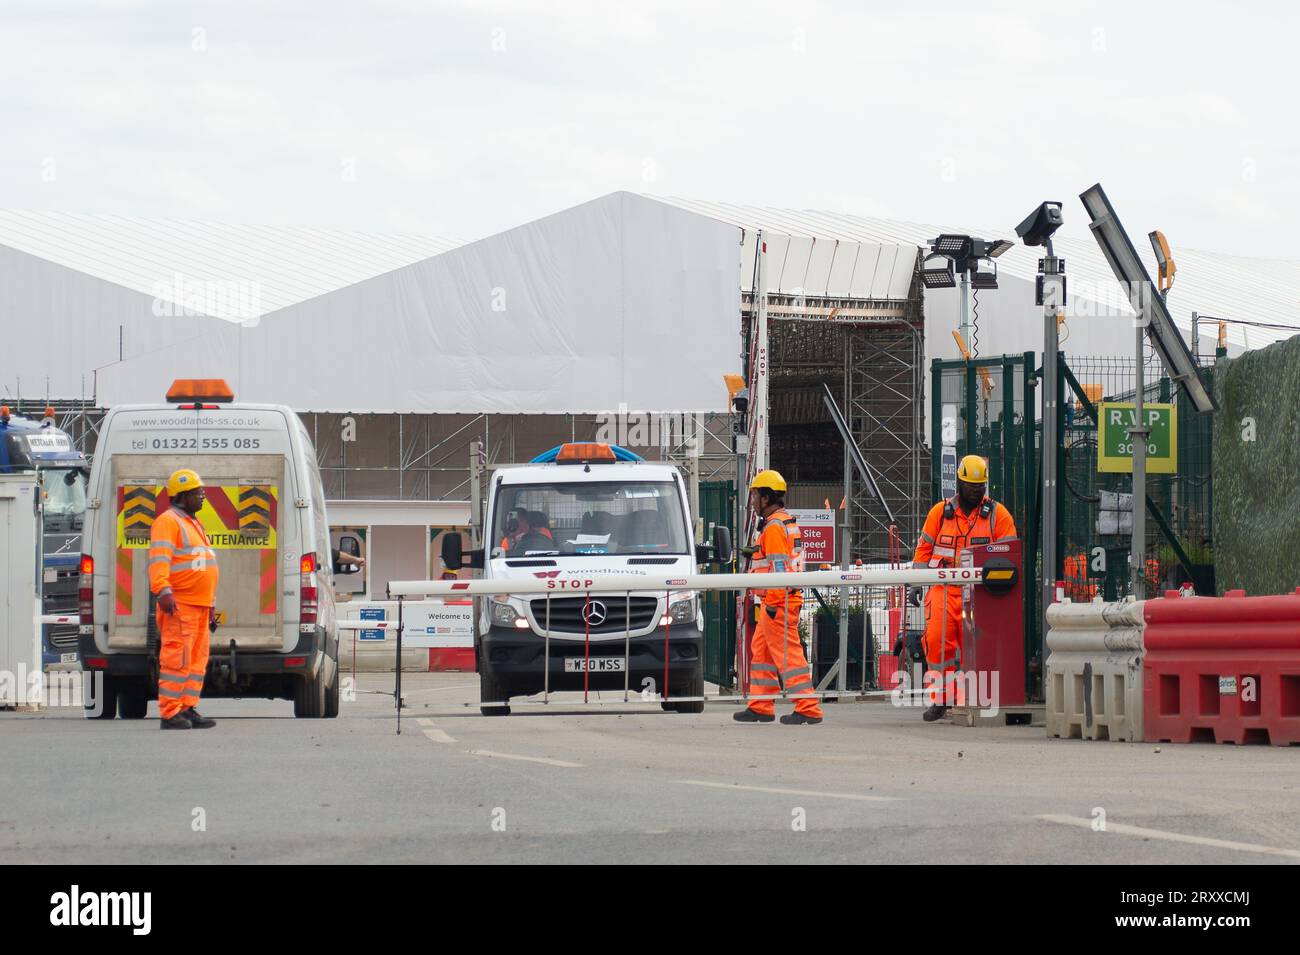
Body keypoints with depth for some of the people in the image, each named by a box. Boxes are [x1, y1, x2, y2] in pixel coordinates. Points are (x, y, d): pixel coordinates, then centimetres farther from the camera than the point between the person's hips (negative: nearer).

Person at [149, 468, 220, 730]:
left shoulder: (193, 524, 25)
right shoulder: (168, 522, -6)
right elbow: (158, 559, -19)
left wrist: (211, 606, 29)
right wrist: (163, 591, -32)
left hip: (200, 605, 10)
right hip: (179, 604, -10)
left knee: (197, 660, 9)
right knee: (177, 659, -12)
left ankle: (187, 709, 12)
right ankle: (169, 713, -13)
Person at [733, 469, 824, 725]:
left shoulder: (774, 527, -14)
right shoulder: (787, 522, 18)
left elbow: (779, 566, -21)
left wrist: (773, 602, -21)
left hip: (777, 600, -11)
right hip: (787, 598, 11)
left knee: (787, 653, -10)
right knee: (761, 651, 16)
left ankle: (808, 708, -12)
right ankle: (761, 707, 20)